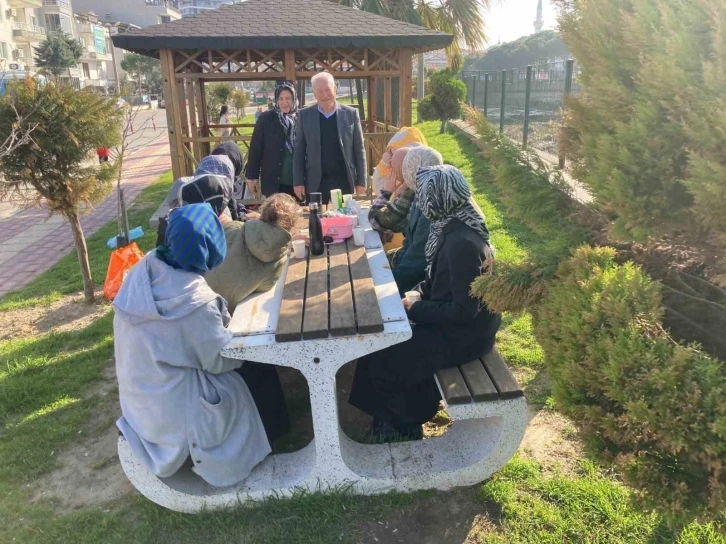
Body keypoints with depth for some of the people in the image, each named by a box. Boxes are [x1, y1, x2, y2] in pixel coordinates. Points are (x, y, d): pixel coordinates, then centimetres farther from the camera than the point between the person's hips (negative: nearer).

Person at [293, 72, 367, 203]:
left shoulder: (351, 114, 2)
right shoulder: (304, 115, 3)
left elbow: (359, 150, 4)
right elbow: (299, 151, 4)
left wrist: (361, 181, 0)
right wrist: (298, 182, -1)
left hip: (344, 181, 0)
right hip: (315, 183, 0)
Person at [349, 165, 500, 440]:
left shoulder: (462, 243, -29)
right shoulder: (453, 226, 0)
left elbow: (465, 310, -26)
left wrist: (415, 310, -17)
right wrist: (420, 292, 1)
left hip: (464, 332, -9)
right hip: (453, 318, 9)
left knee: (383, 358, -3)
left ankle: (404, 425, 21)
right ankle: (394, 415, 24)